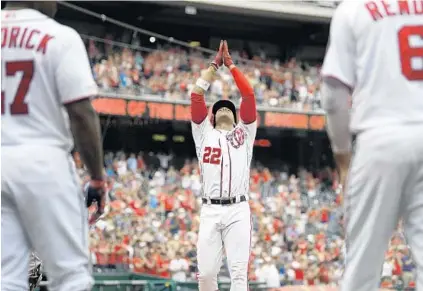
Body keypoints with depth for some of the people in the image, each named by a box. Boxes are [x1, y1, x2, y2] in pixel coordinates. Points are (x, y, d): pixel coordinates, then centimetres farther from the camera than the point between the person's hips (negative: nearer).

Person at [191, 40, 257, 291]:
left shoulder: (244, 133, 17)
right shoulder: (204, 133, 18)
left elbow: (249, 96, 8)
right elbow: (196, 96, 11)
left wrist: (231, 65, 12)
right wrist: (215, 65, 15)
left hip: (238, 211, -1)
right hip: (210, 211, 1)